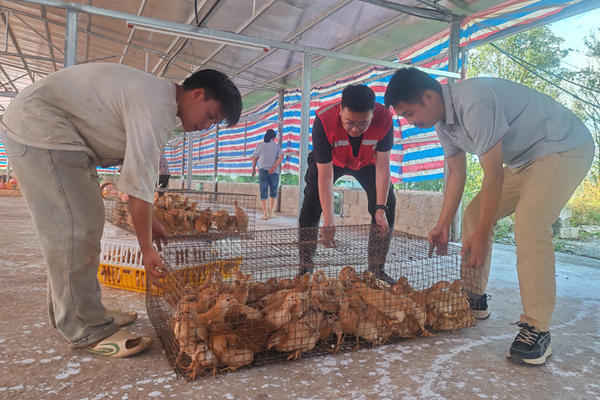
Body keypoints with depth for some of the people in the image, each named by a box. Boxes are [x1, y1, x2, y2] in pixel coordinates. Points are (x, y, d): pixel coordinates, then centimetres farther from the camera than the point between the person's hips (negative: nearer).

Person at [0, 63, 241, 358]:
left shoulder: (155, 96, 9)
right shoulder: (158, 104, -25)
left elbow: (137, 168, 13)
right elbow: (139, 180, -25)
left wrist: (150, 222, 13)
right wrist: (146, 248, -17)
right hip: (39, 130, -11)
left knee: (83, 223, 12)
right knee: (76, 230, -13)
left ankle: (66, 312, 23)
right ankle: (86, 331, -4)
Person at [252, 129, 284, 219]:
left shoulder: (260, 145, 8)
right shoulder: (276, 146, 8)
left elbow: (255, 158, 6)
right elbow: (281, 157, -7)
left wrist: (253, 169, 17)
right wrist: (274, 167, -13)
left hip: (262, 170, 0)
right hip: (274, 172, 0)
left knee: (263, 192, 1)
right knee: (273, 191, 15)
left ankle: (265, 213, -7)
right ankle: (271, 212, 15)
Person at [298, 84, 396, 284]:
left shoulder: (384, 118, -34)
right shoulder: (324, 120, -38)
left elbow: (382, 166, -27)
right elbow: (325, 176, -38)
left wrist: (381, 208, -33)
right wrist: (328, 222, -40)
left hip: (366, 162, 2)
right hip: (330, 161, -1)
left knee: (388, 204, -11)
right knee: (311, 205, -17)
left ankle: (376, 269, 2)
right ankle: (304, 269, -6)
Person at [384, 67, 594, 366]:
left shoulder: (473, 104, -32)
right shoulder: (443, 121, -3)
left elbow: (494, 174, -29)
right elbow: (456, 173, 3)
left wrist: (482, 235, -23)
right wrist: (443, 225, 2)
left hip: (565, 148, -9)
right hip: (525, 159, 9)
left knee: (529, 223, -26)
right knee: (475, 214, 4)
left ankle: (537, 329, -18)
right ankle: (473, 300, 14)